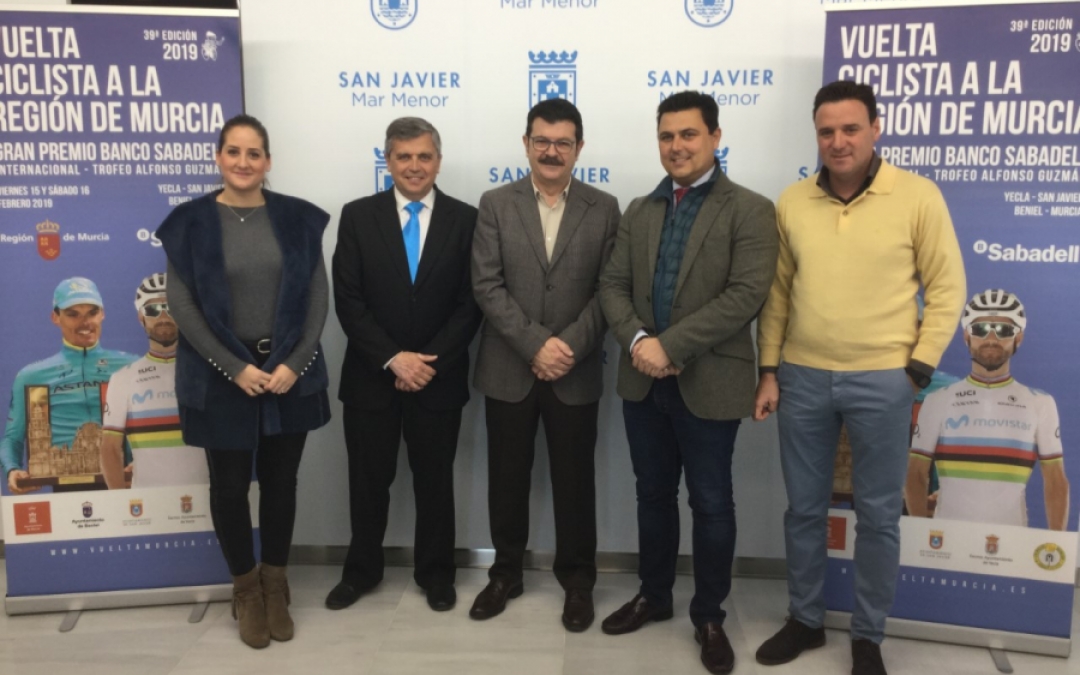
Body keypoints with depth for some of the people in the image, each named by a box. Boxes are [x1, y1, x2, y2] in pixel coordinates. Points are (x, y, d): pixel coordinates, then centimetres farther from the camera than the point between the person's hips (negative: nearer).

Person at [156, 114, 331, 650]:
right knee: (229, 485, 8)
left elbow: (317, 296, -1)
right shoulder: (189, 222, -2)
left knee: (280, 481, 10)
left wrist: (294, 363, -11)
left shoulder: (298, 218, 1)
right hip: (221, 377, -1)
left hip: (289, 373, 1)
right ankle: (245, 588, 29)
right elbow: (181, 304, -6)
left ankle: (275, 585, 29)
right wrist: (236, 367, -13)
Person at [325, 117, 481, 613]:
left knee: (434, 480, 13)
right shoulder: (358, 216, 0)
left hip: (438, 378, 0)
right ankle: (362, 569, 34)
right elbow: (347, 301, -6)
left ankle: (435, 572, 31)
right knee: (368, 480, 13)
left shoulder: (465, 219, -1)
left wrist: (429, 363, -13)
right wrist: (392, 359, -15)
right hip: (371, 377, 1)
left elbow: (470, 304, -5)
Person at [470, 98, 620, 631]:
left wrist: (569, 347, -15)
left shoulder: (604, 209, 2)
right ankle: (506, 571, 32)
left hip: (577, 373, 0)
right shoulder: (496, 204, 1)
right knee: (507, 478, 12)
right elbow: (486, 286, -7)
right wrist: (536, 344, -16)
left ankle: (577, 579, 29)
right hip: (508, 370, 0)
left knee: (574, 480, 10)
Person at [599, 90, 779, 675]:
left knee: (711, 503, 8)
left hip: (709, 384, -5)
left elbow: (745, 295, -17)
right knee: (653, 493, 17)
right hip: (643, 381, 5)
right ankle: (653, 595, 35)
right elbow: (613, 286, 6)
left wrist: (670, 345, -21)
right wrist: (637, 341, -13)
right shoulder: (639, 211, 11)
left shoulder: (750, 210, -7)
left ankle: (709, 615, 26)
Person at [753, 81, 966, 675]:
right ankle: (805, 619, 32)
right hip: (803, 378, 3)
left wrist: (917, 370, -7)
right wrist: (769, 370, 5)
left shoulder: (918, 197, -5)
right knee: (803, 508, 13)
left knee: (878, 514, 9)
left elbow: (946, 290, -2)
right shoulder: (791, 202, 3)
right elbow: (778, 293, 8)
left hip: (882, 381, -2)